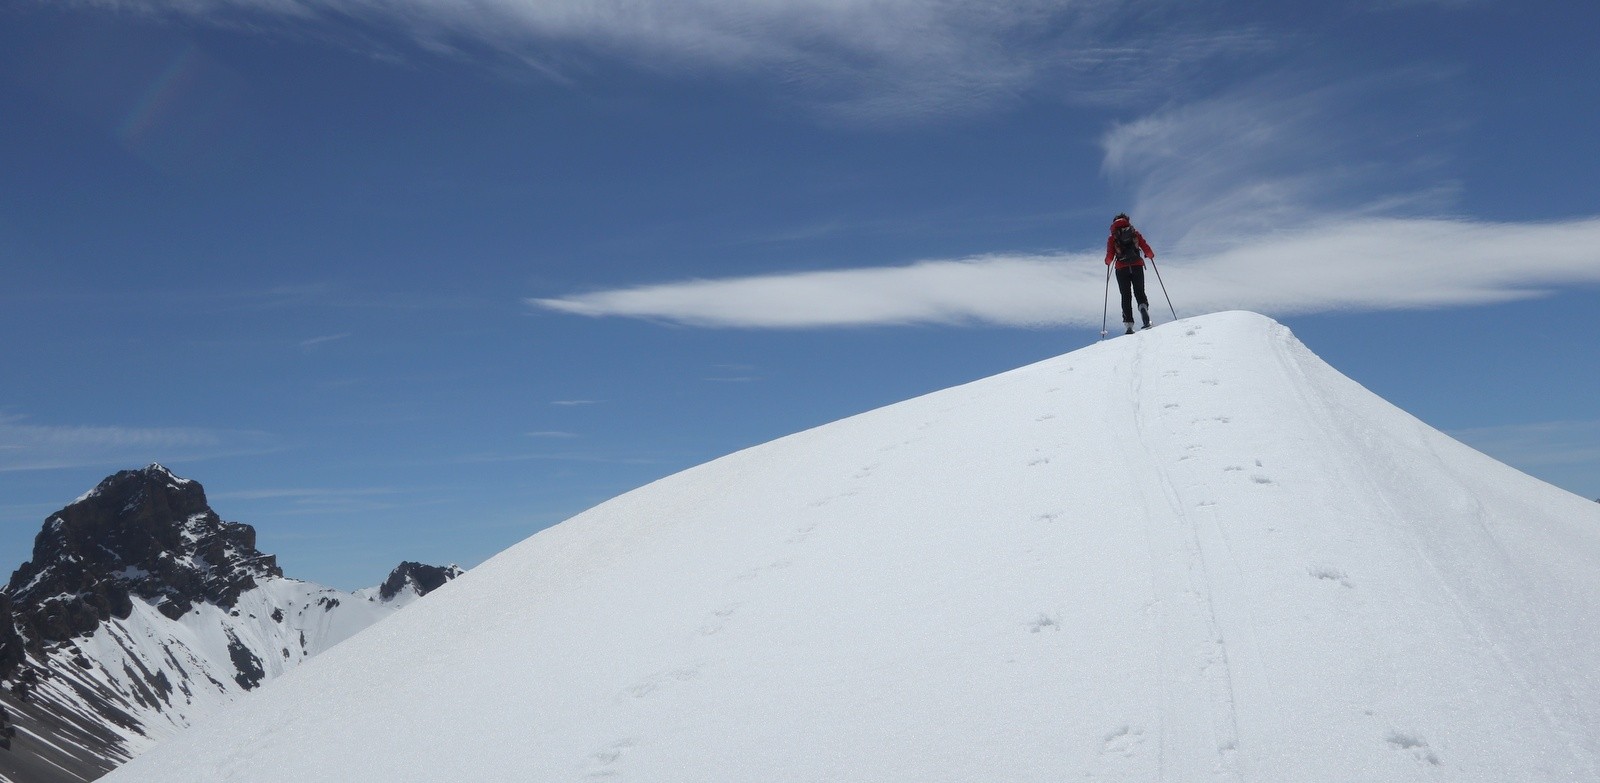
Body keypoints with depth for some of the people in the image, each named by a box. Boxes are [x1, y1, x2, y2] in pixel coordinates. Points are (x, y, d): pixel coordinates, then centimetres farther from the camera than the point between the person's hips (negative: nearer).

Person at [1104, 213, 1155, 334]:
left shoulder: (1112, 238, 6)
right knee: (1139, 292, 11)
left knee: (1126, 296, 5)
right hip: (1137, 266, 1)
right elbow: (1146, 248, 2)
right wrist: (1151, 256, 24)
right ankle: (1143, 307, -24)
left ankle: (1128, 324, -7)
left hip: (1122, 269, -1)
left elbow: (1109, 256, -1)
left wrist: (1108, 262, 22)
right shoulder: (1135, 233, 9)